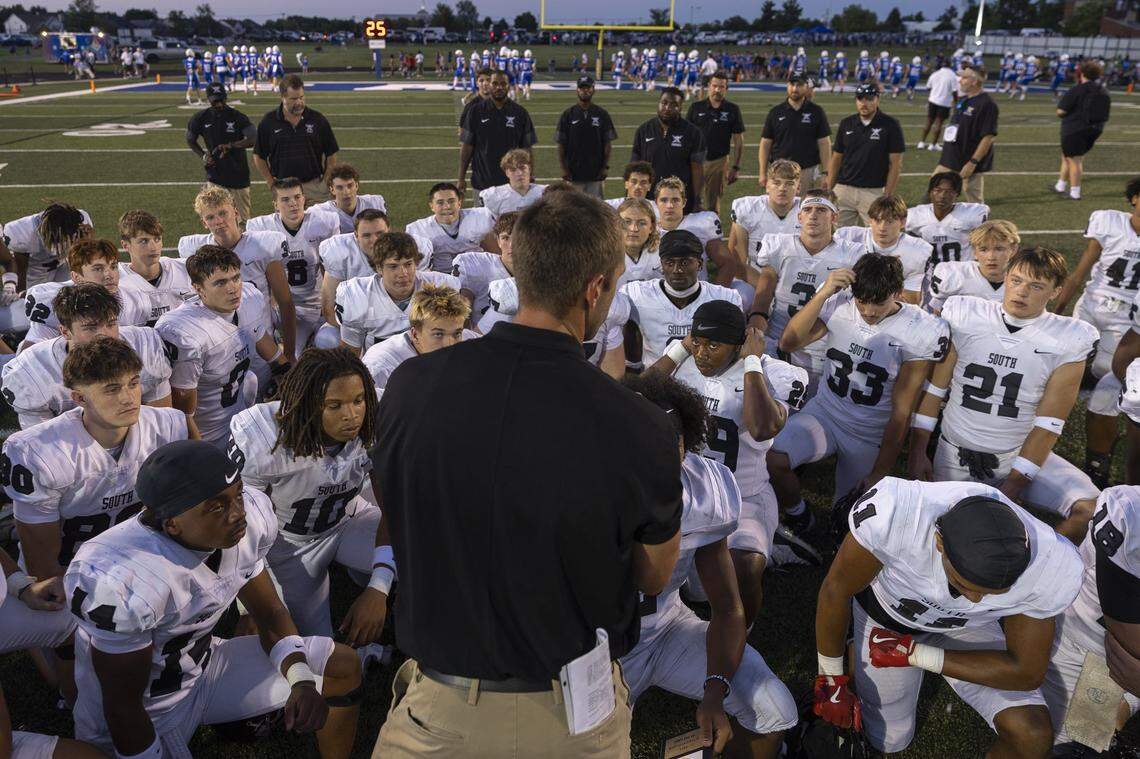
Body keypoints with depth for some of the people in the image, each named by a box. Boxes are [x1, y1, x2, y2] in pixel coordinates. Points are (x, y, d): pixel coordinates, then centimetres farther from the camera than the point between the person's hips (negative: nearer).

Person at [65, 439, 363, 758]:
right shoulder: (121, 580, -35)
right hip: (143, 716, -6)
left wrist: (302, 681, -16)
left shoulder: (251, 519, -17)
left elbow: (270, 613, -2)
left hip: (205, 665, 6)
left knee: (342, 665, 5)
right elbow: (123, 706, -22)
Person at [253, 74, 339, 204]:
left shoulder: (318, 119, 2)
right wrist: (271, 182, 1)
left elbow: (331, 155, 7)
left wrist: (326, 181, 0)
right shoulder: (268, 121, 2)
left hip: (315, 186, 0)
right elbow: (259, 157, 8)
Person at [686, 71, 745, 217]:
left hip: (719, 162, 0)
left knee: (713, 205, 6)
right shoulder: (696, 107, 3)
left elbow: (738, 141, 5)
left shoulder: (732, 110, 2)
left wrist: (735, 167, -1)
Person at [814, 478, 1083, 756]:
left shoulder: (1049, 567, -34)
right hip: (886, 616, -1)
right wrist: (831, 680, -11)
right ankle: (856, 650, 38)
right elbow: (836, 589, -24)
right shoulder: (892, 512, -44)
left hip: (965, 627, 2)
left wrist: (912, 655, -22)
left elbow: (1026, 673, -17)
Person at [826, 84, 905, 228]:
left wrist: (888, 195, -9)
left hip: (874, 192, -3)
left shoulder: (890, 125, -2)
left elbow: (895, 164, -3)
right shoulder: (846, 124, 9)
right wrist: (828, 191, 5)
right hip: (843, 189, 3)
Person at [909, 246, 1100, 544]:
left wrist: (1012, 487, -12)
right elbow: (934, 387, -2)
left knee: (1089, 510, -18)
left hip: (1020, 455, 0)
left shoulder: (1068, 340, -10)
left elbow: (1048, 424, -10)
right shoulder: (965, 315, -9)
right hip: (955, 453, 1)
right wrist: (917, 452, -1)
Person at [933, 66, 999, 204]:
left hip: (969, 163, -9)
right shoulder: (962, 100, 10)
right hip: (949, 161, 9)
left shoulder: (986, 104, -17)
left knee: (974, 202, 3)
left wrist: (973, 162, -25)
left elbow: (988, 137, -21)